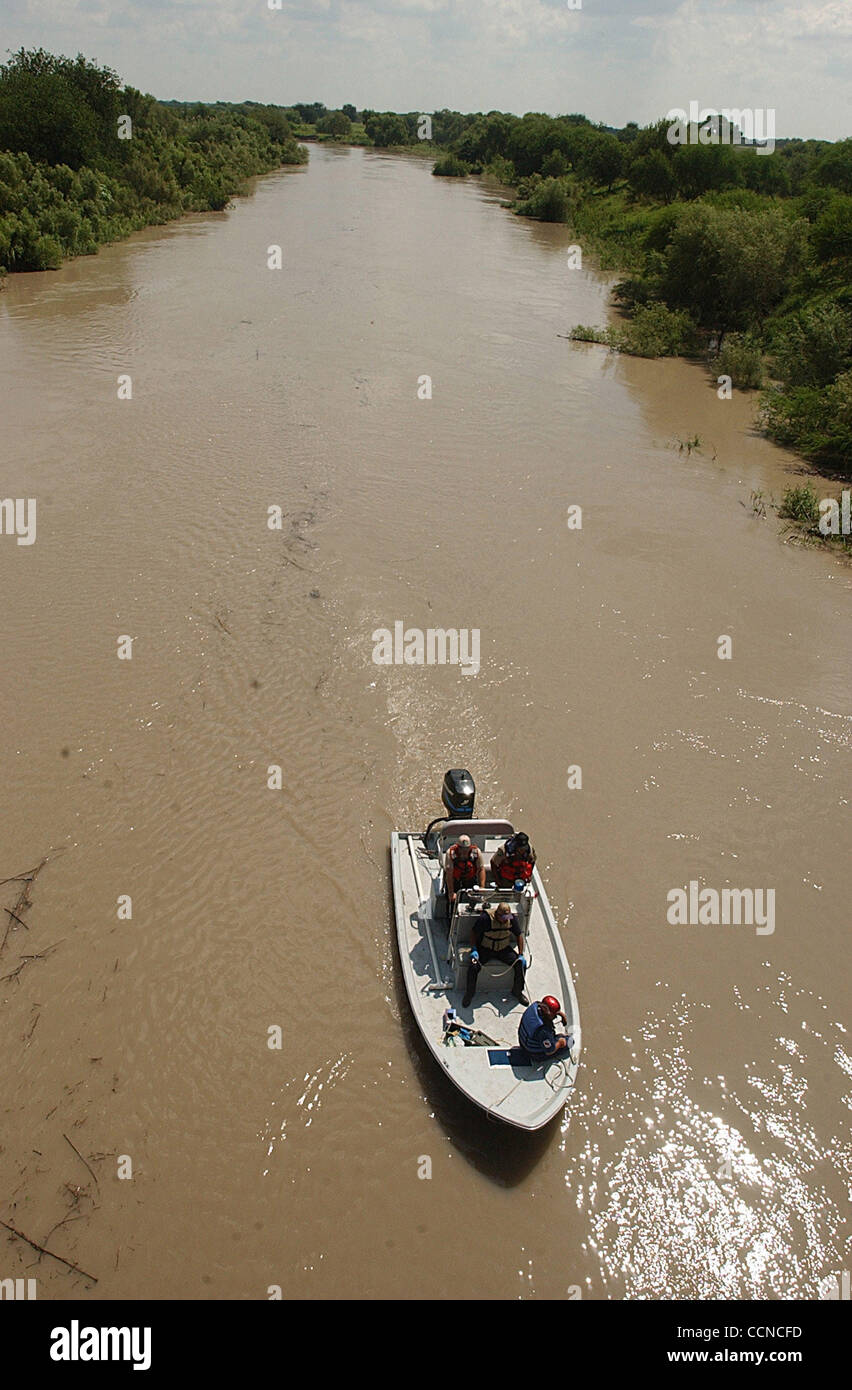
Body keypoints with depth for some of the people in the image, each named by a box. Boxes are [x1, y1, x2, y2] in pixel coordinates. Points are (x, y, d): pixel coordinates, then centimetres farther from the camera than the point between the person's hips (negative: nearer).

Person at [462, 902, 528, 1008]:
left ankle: (517, 991, 11)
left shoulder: (512, 918, -12)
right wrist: (474, 949, -21)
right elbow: (475, 933, -11)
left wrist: (521, 954, -5)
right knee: (473, 966, -27)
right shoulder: (485, 918, -24)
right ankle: (469, 993, 0)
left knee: (522, 963, -14)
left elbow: (519, 935, 1)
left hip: (503, 949, 3)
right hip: (484, 949, -3)